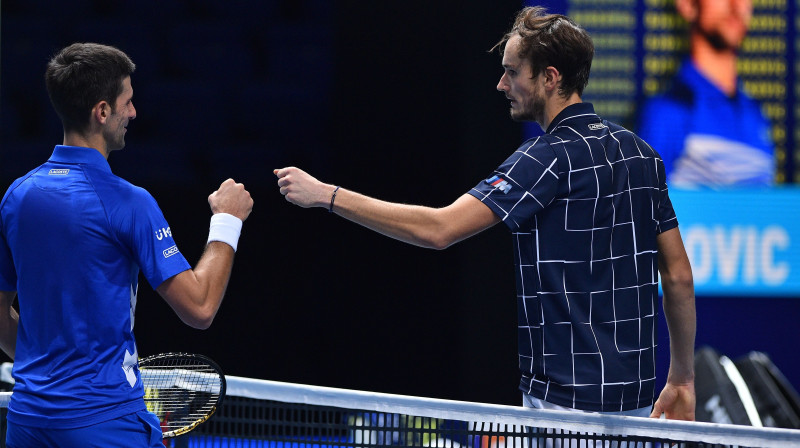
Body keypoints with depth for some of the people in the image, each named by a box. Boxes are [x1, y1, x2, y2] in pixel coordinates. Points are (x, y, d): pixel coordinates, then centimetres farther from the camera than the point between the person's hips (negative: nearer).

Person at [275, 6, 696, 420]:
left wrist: (325, 195, -18)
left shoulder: (550, 158, -15)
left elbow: (438, 229, -22)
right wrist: (682, 380, 20)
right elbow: (679, 276, 13)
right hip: (633, 397, 8)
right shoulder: (640, 153, 11)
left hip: (569, 401, -8)